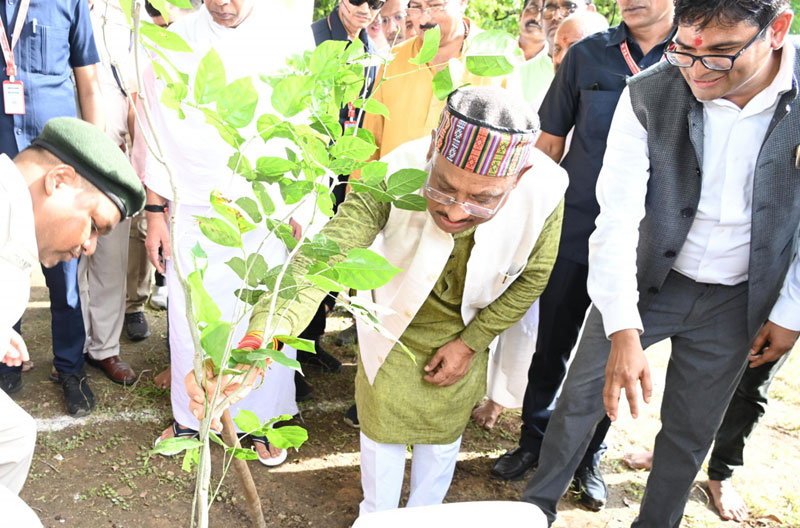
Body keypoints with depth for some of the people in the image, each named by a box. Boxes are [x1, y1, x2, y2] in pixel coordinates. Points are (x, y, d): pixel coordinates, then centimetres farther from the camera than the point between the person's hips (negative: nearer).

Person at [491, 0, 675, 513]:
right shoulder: (587, 55, 0)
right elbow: (550, 143, 6)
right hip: (574, 235, 1)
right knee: (551, 346, 11)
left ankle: (588, 455, 34)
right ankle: (534, 438, 34)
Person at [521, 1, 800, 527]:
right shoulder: (648, 95, -20)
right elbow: (617, 218, -23)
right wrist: (623, 331, -29)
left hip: (736, 303, 1)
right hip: (643, 281, -1)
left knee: (691, 432, 16)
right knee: (580, 397, 10)